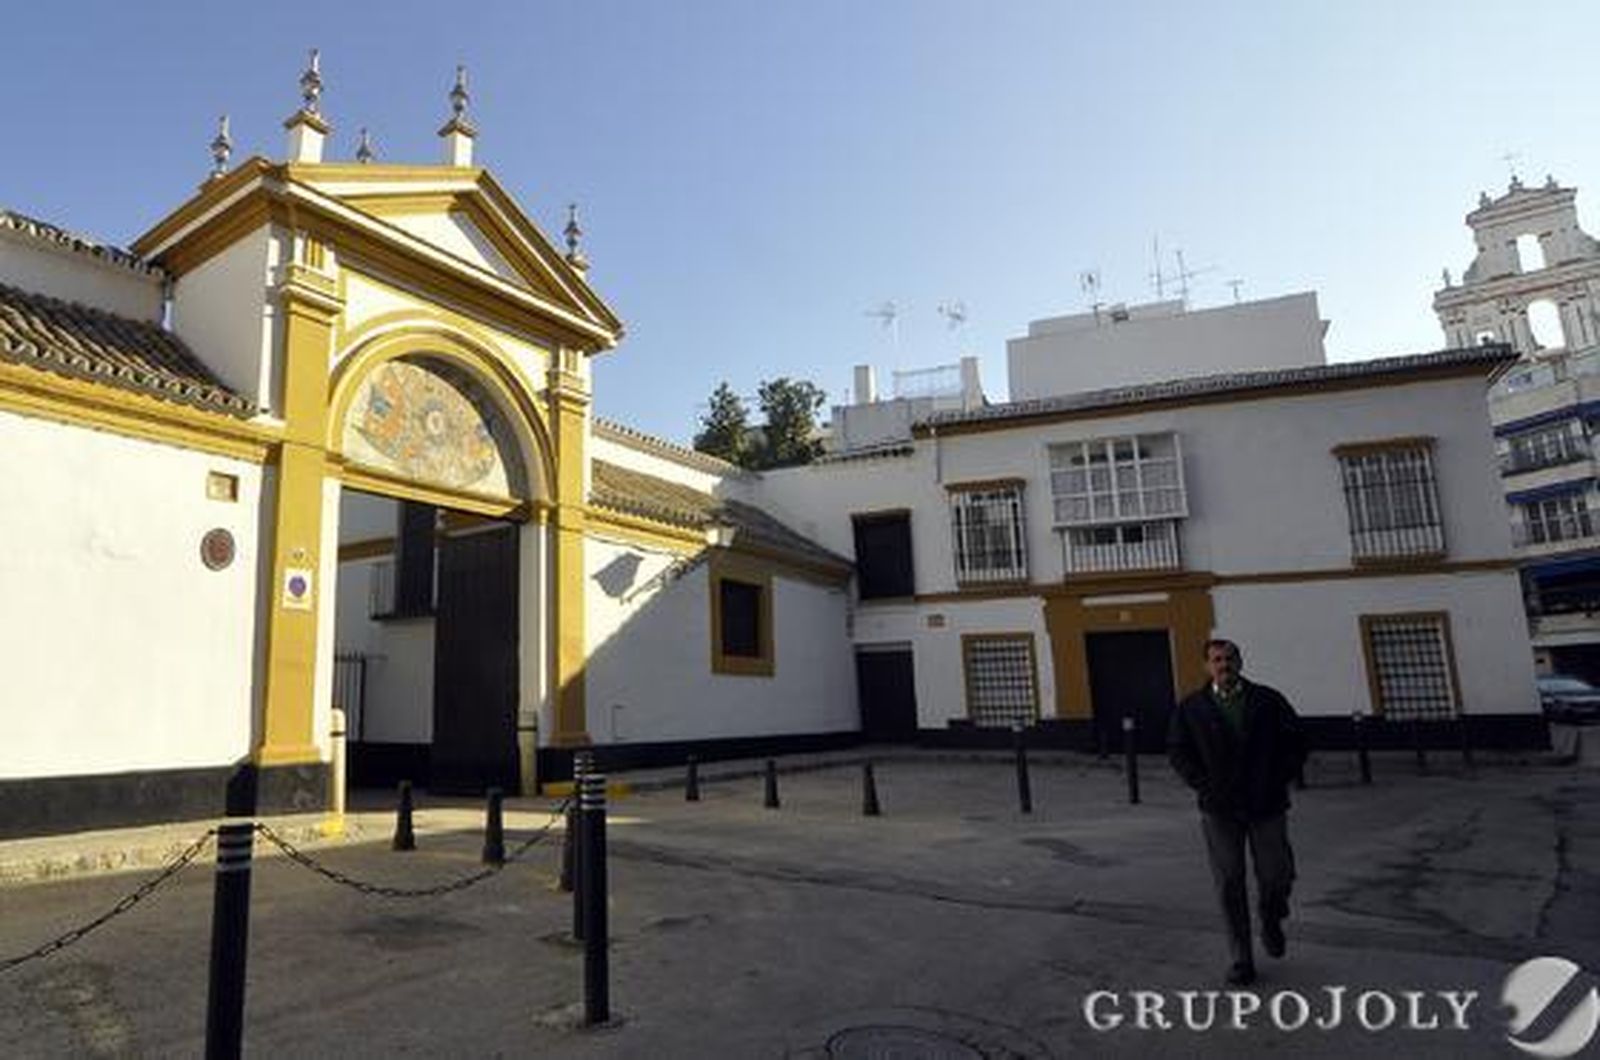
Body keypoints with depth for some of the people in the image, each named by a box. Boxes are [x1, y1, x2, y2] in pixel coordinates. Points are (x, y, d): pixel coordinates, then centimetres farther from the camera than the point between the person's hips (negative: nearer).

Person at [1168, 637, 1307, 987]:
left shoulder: (1269, 701, 2)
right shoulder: (1191, 708, 1)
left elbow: (1296, 742, 7)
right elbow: (1177, 750, 5)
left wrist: (1279, 780, -3)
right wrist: (1203, 785, -5)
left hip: (1267, 805, 1)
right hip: (1219, 809, 0)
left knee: (1277, 876, 5)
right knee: (1229, 885, 1)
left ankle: (1270, 921, 39)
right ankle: (1242, 960, 13)